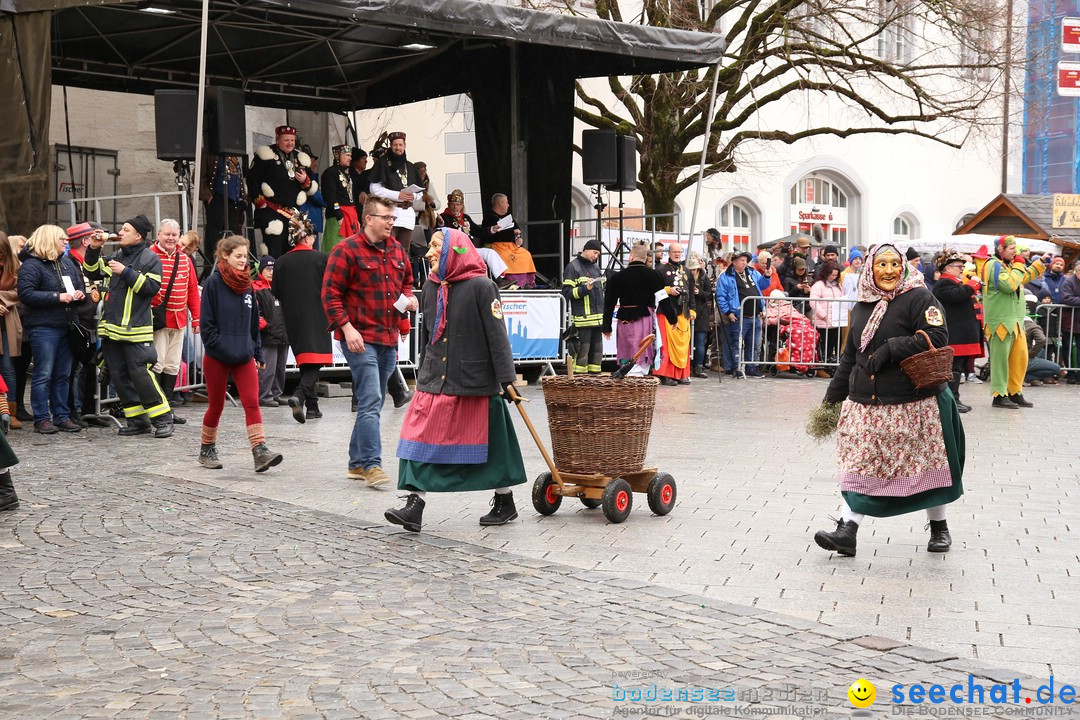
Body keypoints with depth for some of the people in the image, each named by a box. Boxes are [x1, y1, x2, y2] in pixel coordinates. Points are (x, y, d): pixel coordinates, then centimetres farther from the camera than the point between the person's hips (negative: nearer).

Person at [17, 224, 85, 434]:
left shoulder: (66, 262, 15)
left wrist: (80, 293, 1)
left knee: (63, 375, 10)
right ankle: (42, 419, 1)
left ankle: (62, 416, 17)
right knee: (43, 375, -5)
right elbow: (26, 294, -19)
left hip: (66, 326, 7)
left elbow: (79, 283, 26)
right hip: (43, 328, -7)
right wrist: (57, 297, -20)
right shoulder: (31, 265, -9)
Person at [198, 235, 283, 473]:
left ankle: (260, 451, -15)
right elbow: (207, 322, -10)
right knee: (216, 405, 8)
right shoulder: (213, 283, -7)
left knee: (252, 403, -8)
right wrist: (220, 349, -15)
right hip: (217, 357, -4)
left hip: (244, 356, 4)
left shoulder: (247, 284, 9)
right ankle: (206, 451, 25)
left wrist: (258, 353, 11)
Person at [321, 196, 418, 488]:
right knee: (370, 402, -14)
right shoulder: (347, 250, -9)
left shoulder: (397, 250, 13)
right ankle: (372, 464, -12)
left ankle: (357, 463, 24)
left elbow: (407, 281, 29)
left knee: (372, 403, 14)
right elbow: (330, 292, -11)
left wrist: (408, 296, 6)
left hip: (389, 338, 8)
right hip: (360, 338, -8)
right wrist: (346, 327, -20)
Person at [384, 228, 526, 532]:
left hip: (474, 382, -6)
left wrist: (506, 379, -17)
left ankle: (505, 502, 24)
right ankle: (414, 506, -2)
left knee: (490, 441, 7)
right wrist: (423, 374, 22)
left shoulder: (480, 286, -12)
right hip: (434, 380, 6)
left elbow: (497, 335, -14)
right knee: (421, 439, -3)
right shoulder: (430, 287, 8)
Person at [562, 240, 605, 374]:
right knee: (582, 351, -9)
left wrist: (603, 312, 24)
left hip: (598, 317, 8)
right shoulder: (573, 267, -3)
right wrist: (585, 289, -21)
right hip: (583, 318, -8)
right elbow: (567, 292, -9)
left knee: (597, 350, 8)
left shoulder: (595, 267, 21)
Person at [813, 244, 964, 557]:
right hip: (866, 403, 5)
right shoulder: (861, 307, 14)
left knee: (926, 465, 7)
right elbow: (850, 357, 20)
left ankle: (939, 527, 25)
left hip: (914, 403, -5)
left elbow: (937, 337, -16)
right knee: (861, 465, -1)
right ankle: (847, 531, -3)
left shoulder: (918, 297, -5)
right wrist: (833, 396, 19)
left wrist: (891, 349, -20)